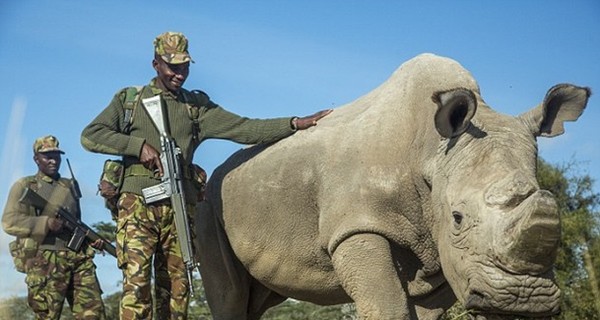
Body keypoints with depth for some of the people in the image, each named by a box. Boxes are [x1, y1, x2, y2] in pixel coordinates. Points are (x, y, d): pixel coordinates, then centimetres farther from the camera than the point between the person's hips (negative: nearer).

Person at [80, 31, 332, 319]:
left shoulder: (197, 106, 14)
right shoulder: (129, 99, 11)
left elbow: (243, 128, 4)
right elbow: (89, 136, 6)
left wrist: (296, 123, -7)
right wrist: (139, 145, -7)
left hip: (179, 207, 2)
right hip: (138, 202, -2)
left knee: (176, 287, 4)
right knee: (136, 282, -10)